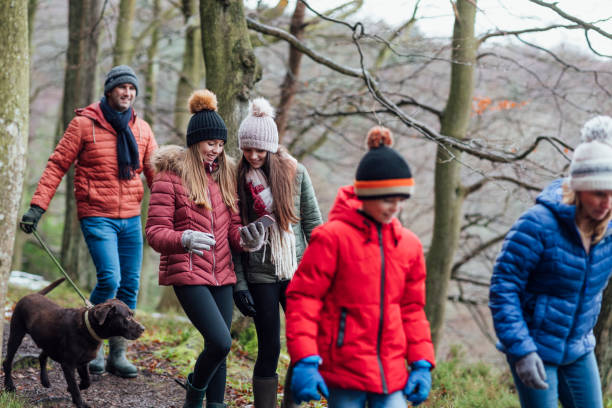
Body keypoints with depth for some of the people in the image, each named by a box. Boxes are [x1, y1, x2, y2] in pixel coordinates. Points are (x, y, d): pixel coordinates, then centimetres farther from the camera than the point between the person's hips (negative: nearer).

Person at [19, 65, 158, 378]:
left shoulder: (141, 129, 9)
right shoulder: (84, 124, -4)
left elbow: (156, 173, 11)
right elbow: (57, 165, -4)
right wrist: (37, 205, -12)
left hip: (131, 218, 5)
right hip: (96, 216, -5)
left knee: (129, 286, 4)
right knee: (109, 279, -16)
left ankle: (117, 355, 14)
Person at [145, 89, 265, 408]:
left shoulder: (225, 174, 12)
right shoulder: (171, 176, -6)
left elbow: (232, 225, 13)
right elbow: (154, 232, -10)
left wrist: (245, 239, -11)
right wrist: (184, 240, -31)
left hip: (222, 273, 6)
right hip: (187, 273, -6)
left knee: (219, 348, 8)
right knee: (220, 342, -16)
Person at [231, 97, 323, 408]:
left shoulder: (295, 173, 0)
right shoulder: (237, 179, -1)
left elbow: (313, 223, 4)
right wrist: (239, 284, -4)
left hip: (297, 273, 1)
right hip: (260, 276, -1)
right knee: (269, 349, -1)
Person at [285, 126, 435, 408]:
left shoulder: (409, 244, 9)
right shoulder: (332, 237, -7)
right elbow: (303, 297, -8)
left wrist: (422, 363, 8)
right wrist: (304, 361, -15)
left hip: (391, 372, 4)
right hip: (344, 372, -4)